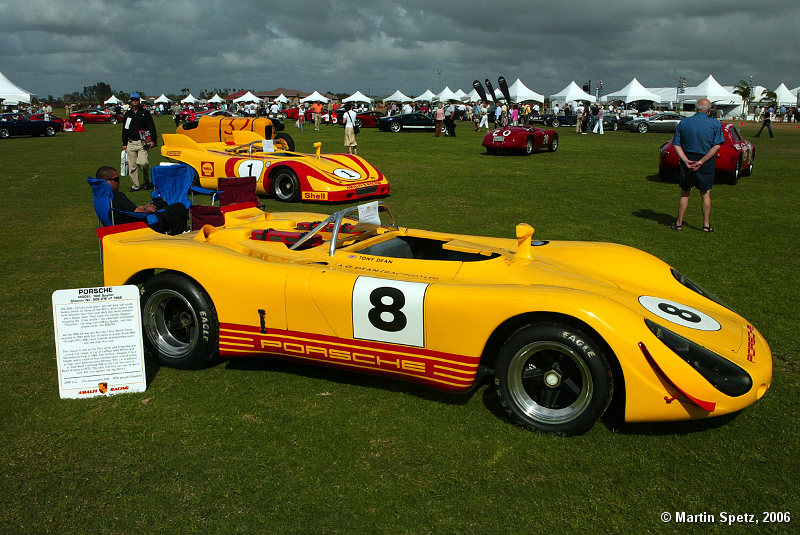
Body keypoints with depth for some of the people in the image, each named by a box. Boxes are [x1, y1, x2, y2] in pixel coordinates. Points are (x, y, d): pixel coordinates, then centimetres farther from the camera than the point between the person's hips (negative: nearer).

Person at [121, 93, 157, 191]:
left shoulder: (145, 113, 5)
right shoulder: (127, 114, 16)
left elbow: (152, 127, 3)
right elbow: (124, 130, 20)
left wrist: (153, 140, -7)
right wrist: (124, 143, 14)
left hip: (142, 143, -4)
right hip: (131, 143, 4)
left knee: (142, 163, -20)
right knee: (132, 165, 2)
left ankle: (146, 181, 2)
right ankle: (135, 186, 10)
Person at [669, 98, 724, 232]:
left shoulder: (683, 123, 2)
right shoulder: (715, 124, -5)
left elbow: (676, 145, -4)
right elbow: (717, 146, -13)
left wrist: (686, 160, -12)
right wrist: (701, 162, -16)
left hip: (687, 162, 2)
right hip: (706, 163, -1)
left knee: (685, 193, 12)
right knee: (705, 194, 11)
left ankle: (679, 223, 16)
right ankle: (706, 225, 14)